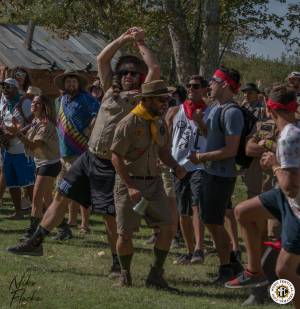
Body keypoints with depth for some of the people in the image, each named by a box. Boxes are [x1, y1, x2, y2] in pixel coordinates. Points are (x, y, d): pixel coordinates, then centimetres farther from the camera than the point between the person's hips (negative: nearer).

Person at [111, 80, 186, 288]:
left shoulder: (160, 123, 8)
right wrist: (130, 187, -21)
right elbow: (116, 157, -14)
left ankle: (155, 276, 8)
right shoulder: (129, 123, -14)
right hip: (130, 182, -6)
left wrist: (176, 167, -3)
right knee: (125, 234, -1)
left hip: (154, 182, 6)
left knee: (167, 228, -5)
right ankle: (125, 275, 22)